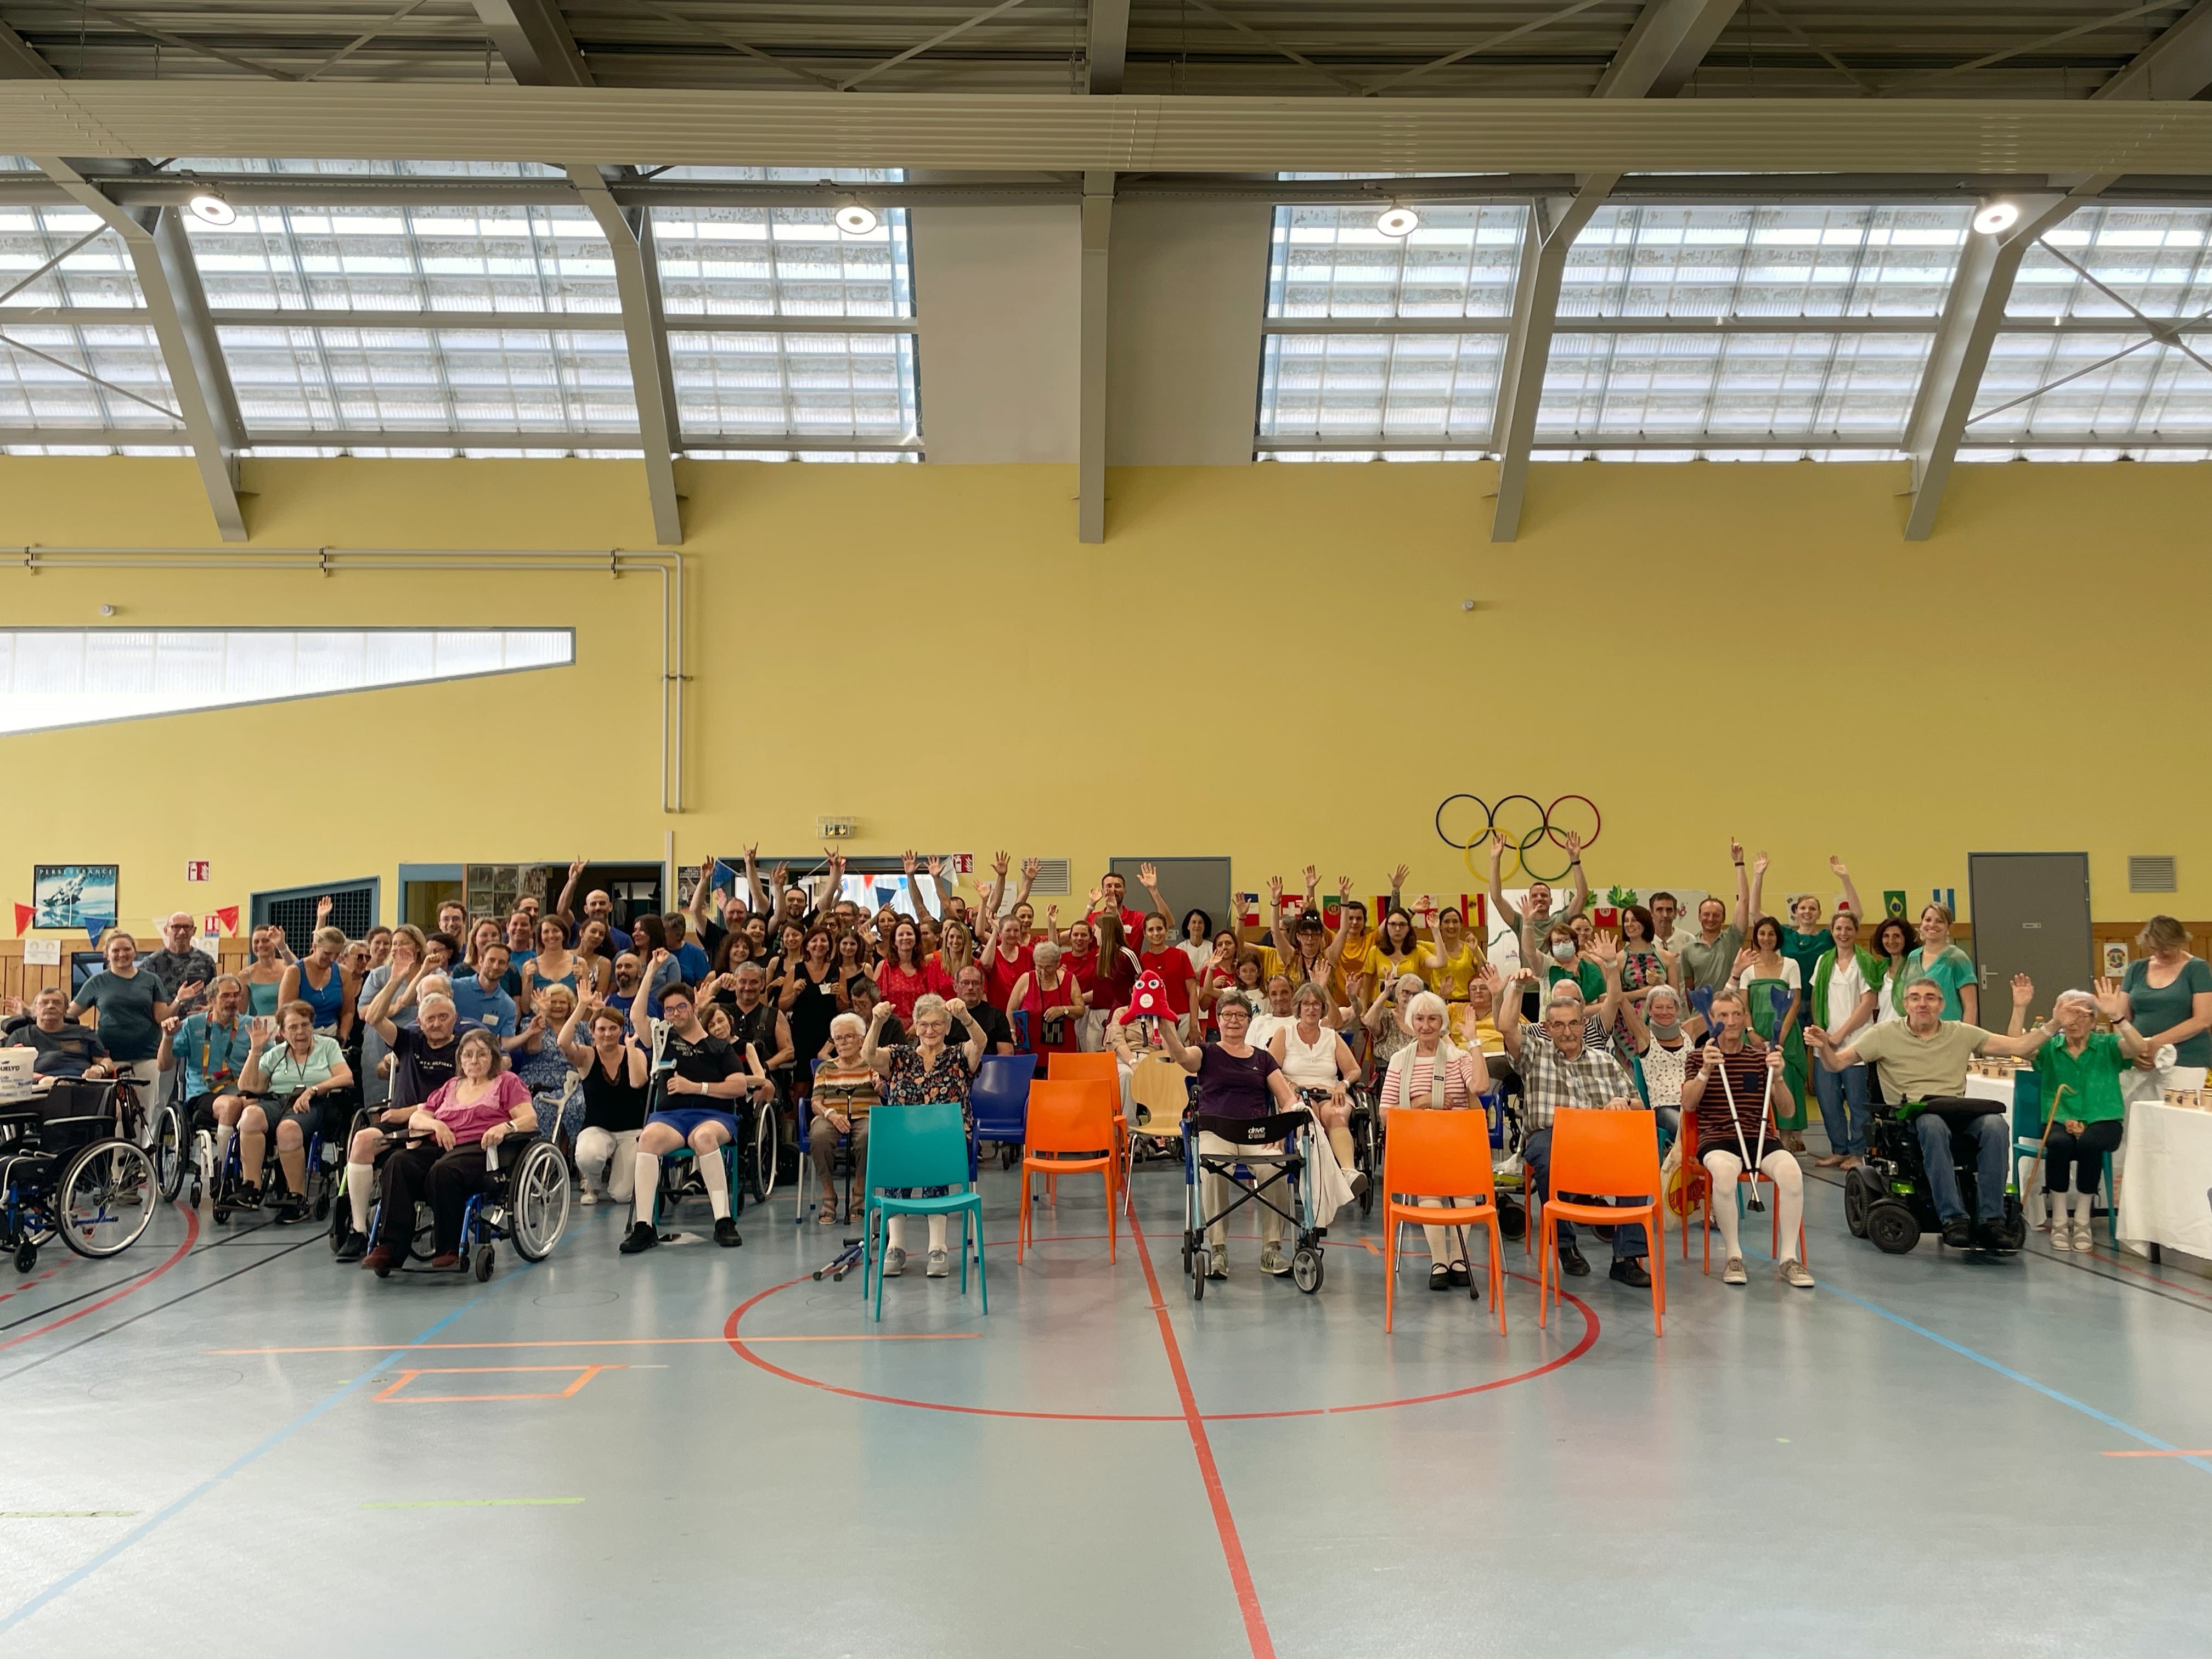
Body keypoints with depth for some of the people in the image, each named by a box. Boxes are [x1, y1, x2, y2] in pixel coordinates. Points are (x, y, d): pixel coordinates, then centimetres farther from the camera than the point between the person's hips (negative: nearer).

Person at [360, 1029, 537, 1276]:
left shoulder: (507, 1082, 18)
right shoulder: (450, 1086, 33)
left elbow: (530, 1119, 4)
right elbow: (416, 1118, 26)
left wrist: (505, 1127, -18)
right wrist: (435, 1124, 2)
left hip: (480, 1148, -5)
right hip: (440, 1146, 5)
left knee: (443, 1171, -39)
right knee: (397, 1164, -27)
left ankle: (448, 1249, -29)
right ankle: (391, 1247, -36)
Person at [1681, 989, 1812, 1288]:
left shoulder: (1760, 1056, 15)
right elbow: (1687, 1104, -4)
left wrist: (1777, 1077, -10)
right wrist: (1706, 1070, -17)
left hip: (1761, 1137, 2)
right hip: (1717, 1139, -2)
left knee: (1790, 1171, -31)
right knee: (1724, 1171, -38)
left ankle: (1789, 1258, -18)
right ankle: (1734, 1257, -23)